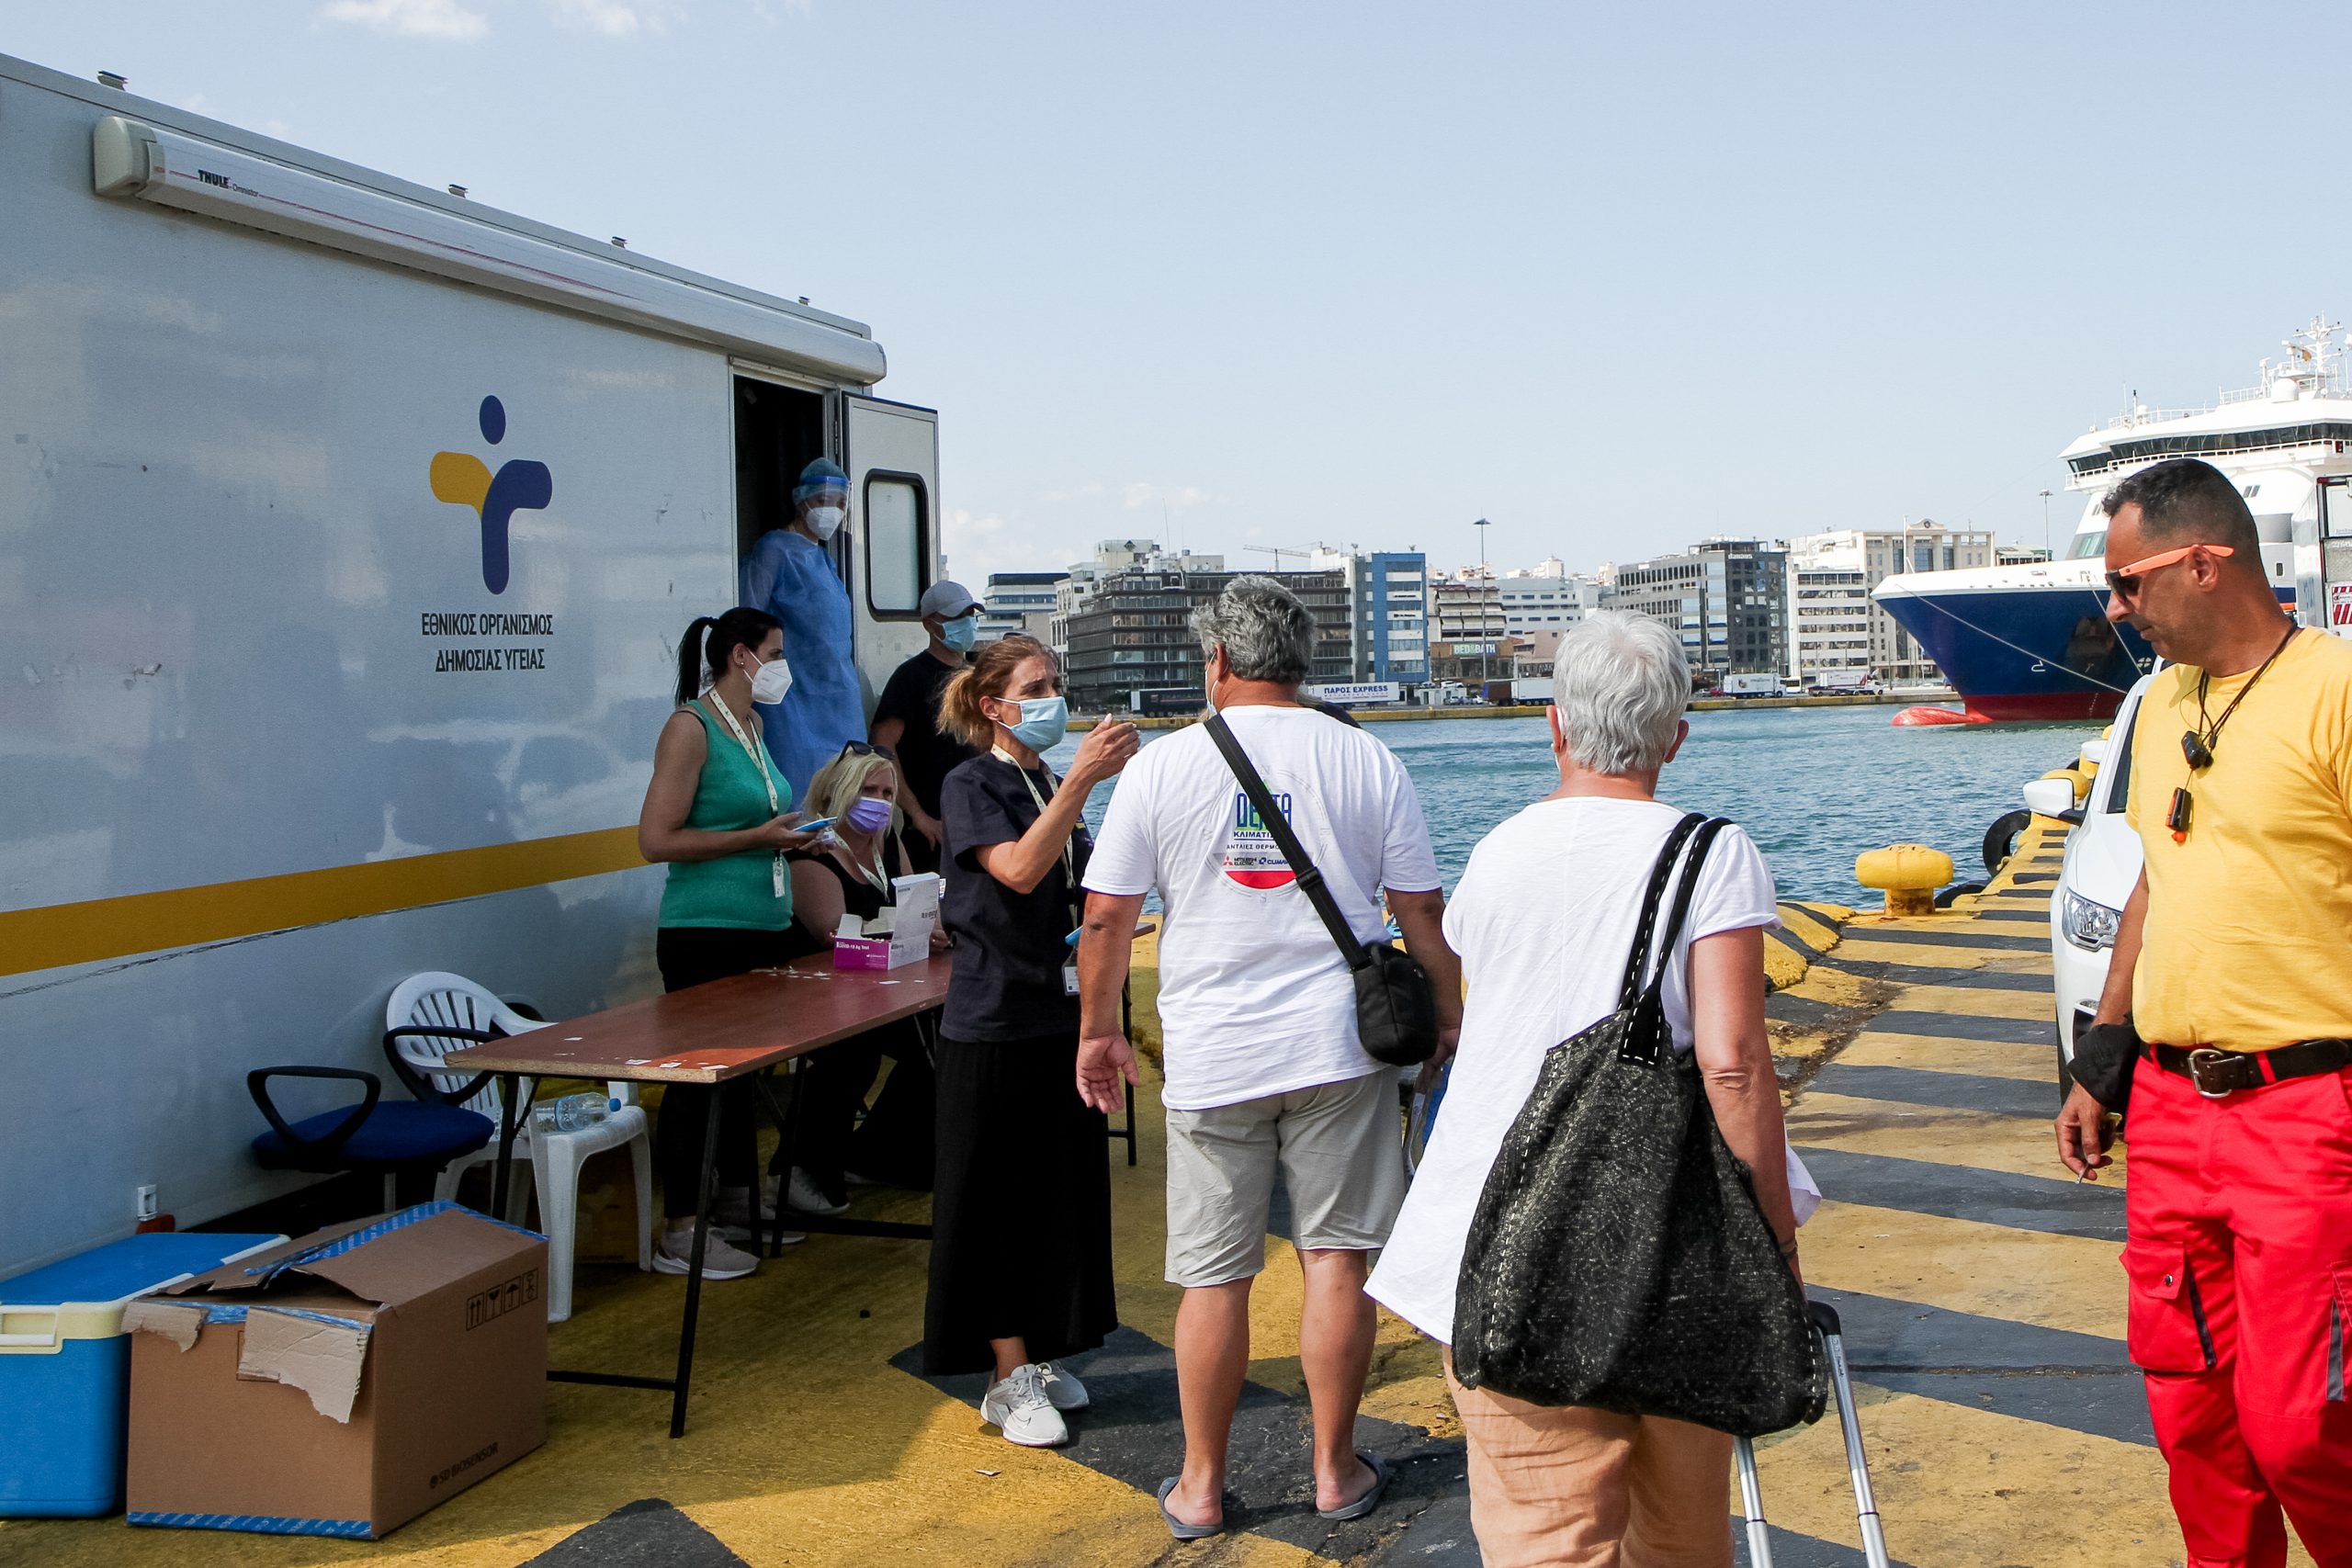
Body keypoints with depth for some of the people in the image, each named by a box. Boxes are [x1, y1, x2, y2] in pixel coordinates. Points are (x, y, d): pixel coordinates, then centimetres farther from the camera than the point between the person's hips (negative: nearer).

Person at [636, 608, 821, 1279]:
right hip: (706, 931, -8)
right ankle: (678, 1235, 2)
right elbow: (656, 839, -17)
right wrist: (756, 837, -17)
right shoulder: (691, 727, -11)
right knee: (696, 1073, -4)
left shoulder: (749, 727, 14)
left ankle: (737, 1202, 29)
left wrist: (788, 837, 8)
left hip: (763, 927, 9)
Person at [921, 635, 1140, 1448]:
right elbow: (1018, 870, -27)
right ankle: (1009, 1377, 9)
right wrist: (1082, 779, -32)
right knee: (998, 1202, 1)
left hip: (1063, 1015, 7)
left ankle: (1041, 1356, 24)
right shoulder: (971, 786, -8)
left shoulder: (1055, 785, 12)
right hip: (995, 1023, -7)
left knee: (1064, 1191, 11)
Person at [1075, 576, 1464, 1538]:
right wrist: (1447, 1020, 16)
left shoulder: (1162, 766, -1)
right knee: (1335, 1258, 8)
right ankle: (1336, 1470, 18)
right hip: (1339, 1045, 1)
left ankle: (1201, 1485, 19)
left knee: (1214, 1278, 8)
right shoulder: (1364, 761, 2)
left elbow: (1106, 916, 0)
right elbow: (1422, 910, 3)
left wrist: (1100, 1030, 14)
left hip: (1211, 1057, 0)